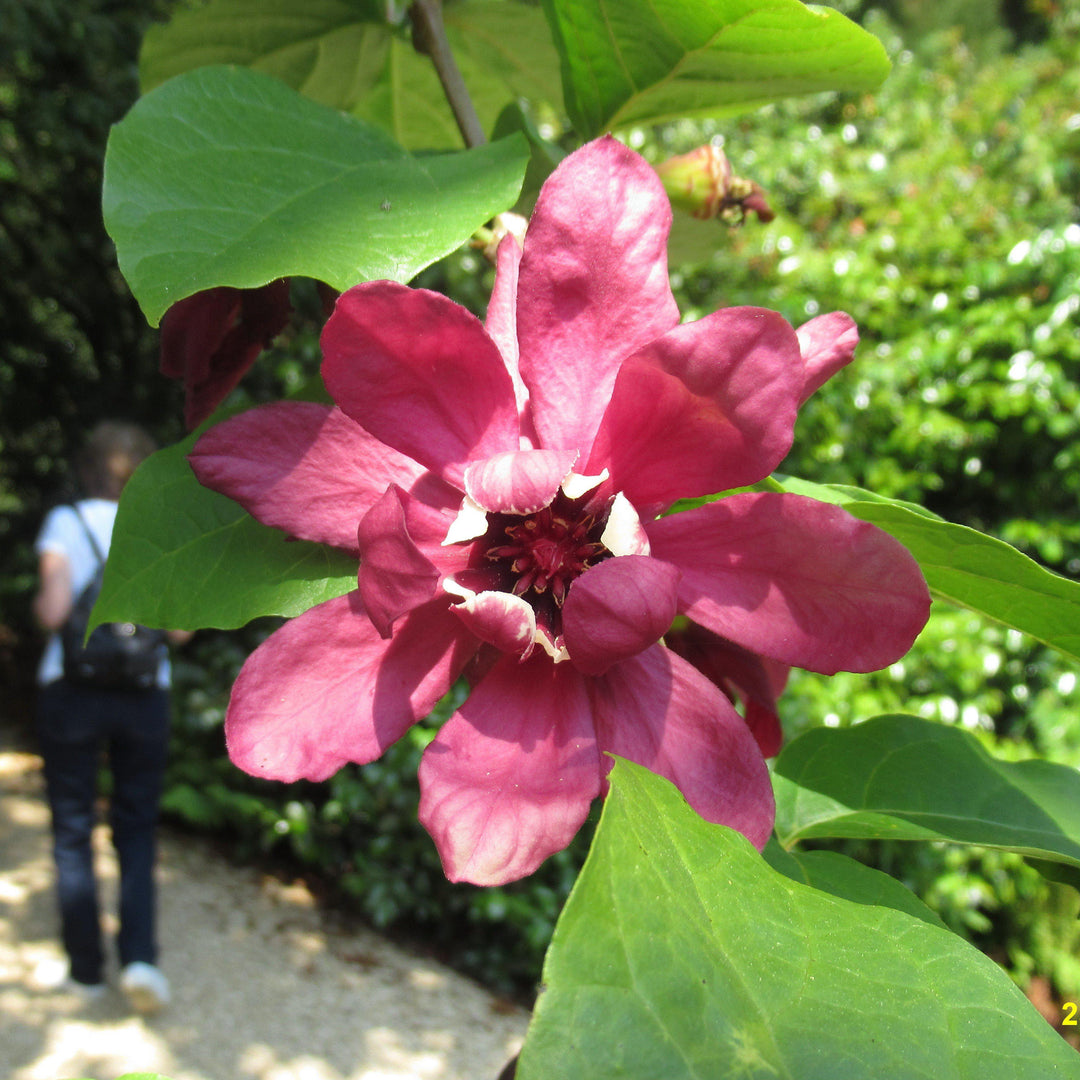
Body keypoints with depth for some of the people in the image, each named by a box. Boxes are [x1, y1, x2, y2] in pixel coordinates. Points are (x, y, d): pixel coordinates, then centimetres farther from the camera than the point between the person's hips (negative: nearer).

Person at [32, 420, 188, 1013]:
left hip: (72, 692, -1)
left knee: (72, 832, 12)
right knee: (136, 830, 14)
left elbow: (52, 611, -13)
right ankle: (139, 958, 0)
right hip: (144, 697, 1)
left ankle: (86, 968, 19)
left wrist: (39, 605, 10)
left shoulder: (66, 522, -2)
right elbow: (180, 629, -4)